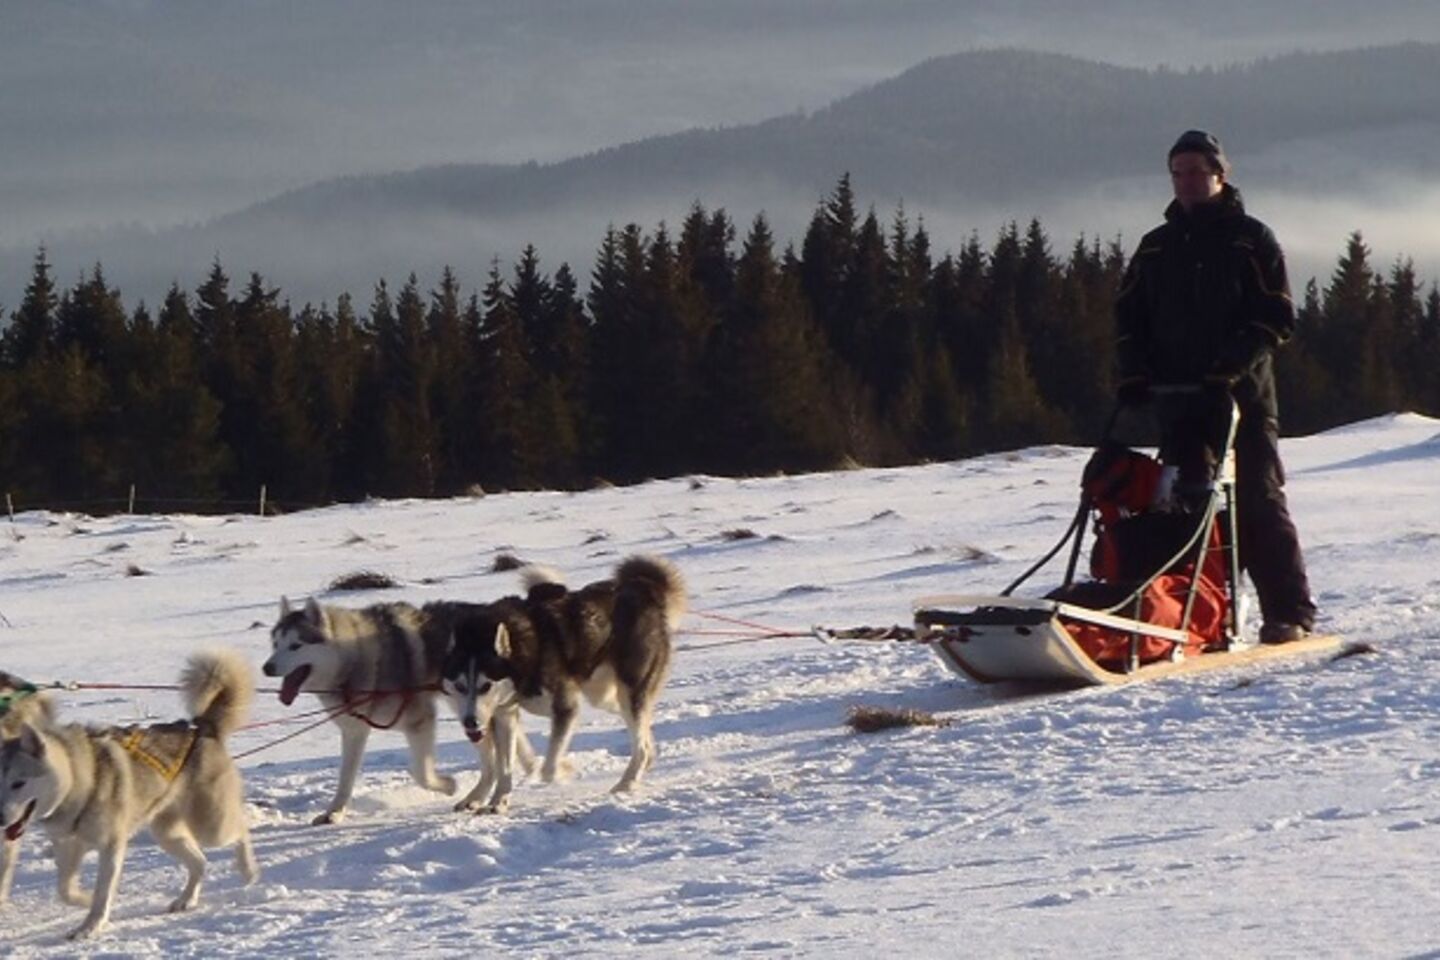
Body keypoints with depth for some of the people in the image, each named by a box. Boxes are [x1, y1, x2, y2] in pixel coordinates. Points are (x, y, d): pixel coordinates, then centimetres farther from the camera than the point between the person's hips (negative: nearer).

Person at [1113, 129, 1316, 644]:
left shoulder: (1250, 239, 3)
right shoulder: (1156, 247, 16)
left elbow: (1276, 317, -5)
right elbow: (1129, 316, 18)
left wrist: (1231, 366, -18)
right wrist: (1135, 373, 1)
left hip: (1242, 395, -5)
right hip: (1177, 399, 5)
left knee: (1258, 501, -8)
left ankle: (1289, 612, -6)